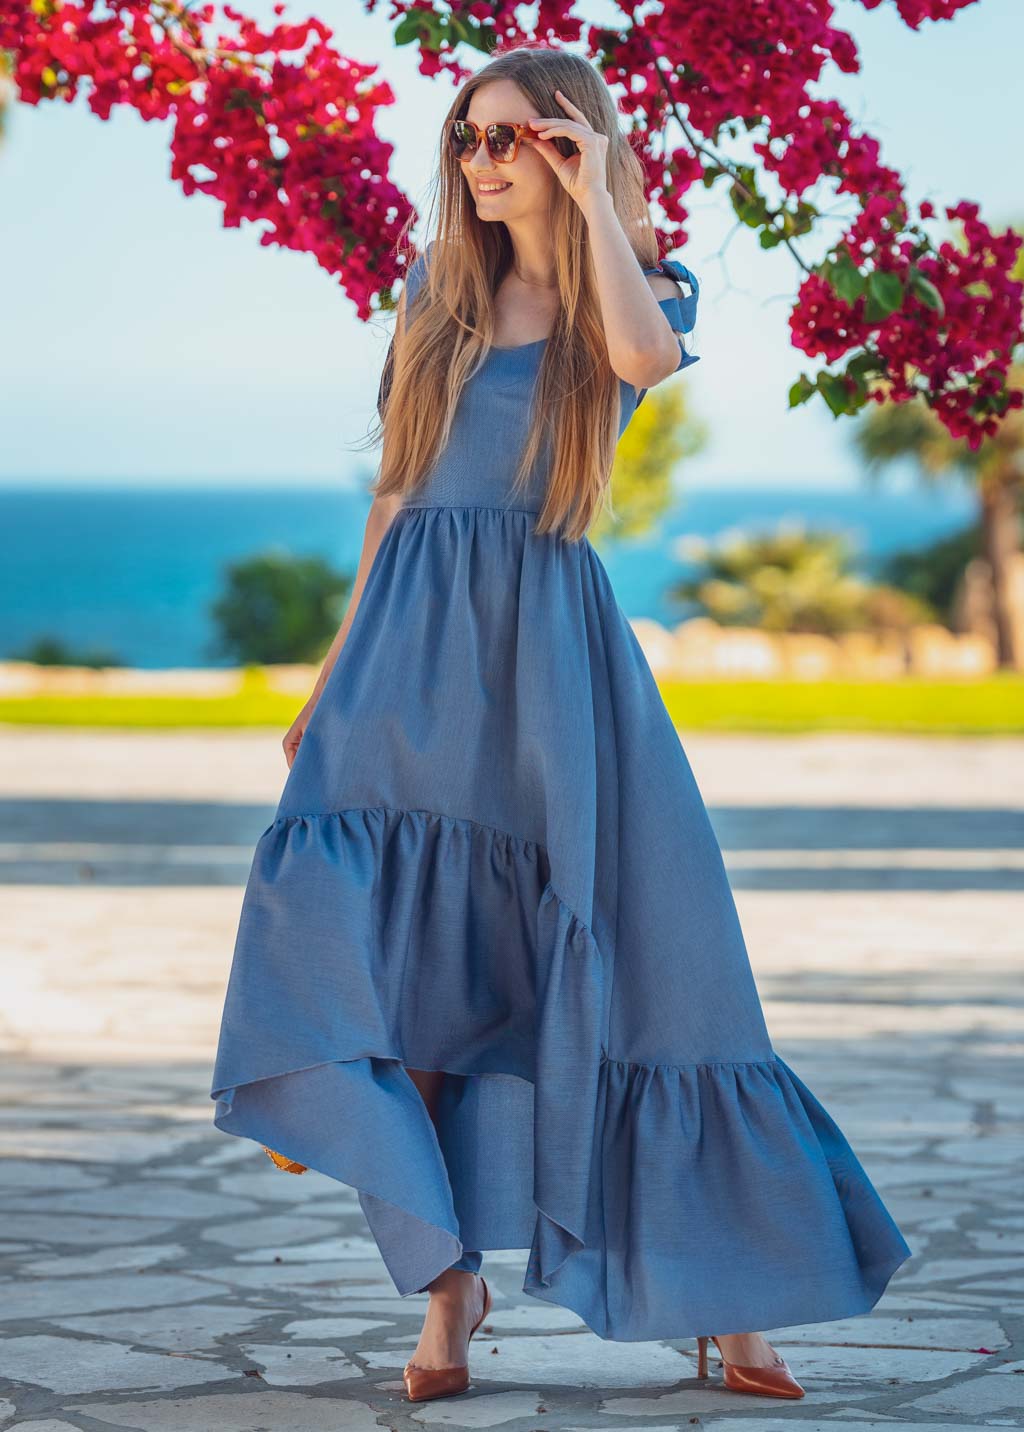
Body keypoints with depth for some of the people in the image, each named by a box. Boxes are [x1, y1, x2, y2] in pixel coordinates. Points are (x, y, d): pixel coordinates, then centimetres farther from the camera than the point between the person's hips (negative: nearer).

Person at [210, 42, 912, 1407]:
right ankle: (450, 1284, -1)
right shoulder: (438, 293, 15)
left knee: (628, 963, -5)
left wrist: (596, 199, -10)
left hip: (556, 643, -3)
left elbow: (647, 352, -20)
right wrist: (344, 656, 15)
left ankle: (723, 1301, 3)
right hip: (416, 642, 3)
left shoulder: (638, 287, 6)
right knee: (403, 968, -8)